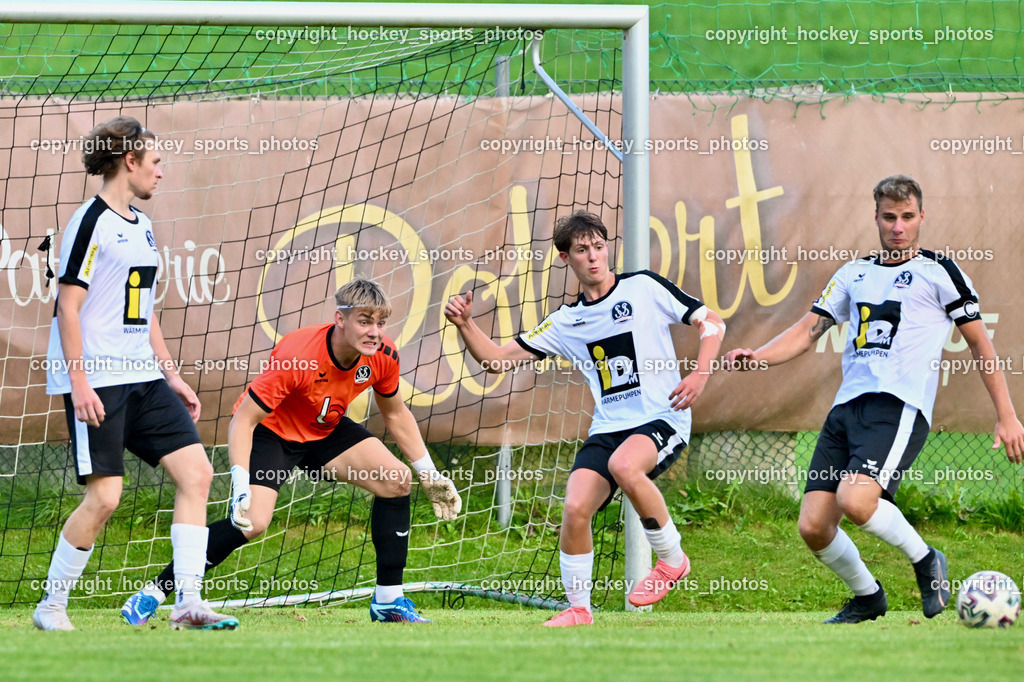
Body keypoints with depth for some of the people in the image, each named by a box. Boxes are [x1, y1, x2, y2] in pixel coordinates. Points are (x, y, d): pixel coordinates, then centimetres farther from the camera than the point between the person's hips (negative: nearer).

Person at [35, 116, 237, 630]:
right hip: (97, 383, -9)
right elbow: (68, 306, -13)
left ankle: (187, 603, -4)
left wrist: (171, 376, 20)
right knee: (104, 496, -11)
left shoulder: (140, 225, 17)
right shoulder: (92, 222, -9)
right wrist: (78, 384, -18)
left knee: (196, 471, -3)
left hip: (143, 380, 9)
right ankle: (51, 606, 4)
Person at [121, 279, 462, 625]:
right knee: (252, 521, -26)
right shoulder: (297, 356, -36)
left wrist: (429, 474, 5)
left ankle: (388, 601, 3)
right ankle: (153, 593, -16)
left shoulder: (383, 356, -17)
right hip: (270, 429, -6)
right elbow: (243, 420, -31)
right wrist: (241, 489, -41)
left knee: (397, 481, -9)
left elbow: (395, 414, 5)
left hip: (325, 429, 6)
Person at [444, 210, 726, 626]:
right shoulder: (566, 322, 13)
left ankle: (672, 560, -14)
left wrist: (700, 374, -10)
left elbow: (711, 322, 5)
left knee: (624, 466, -36)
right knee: (576, 508, -18)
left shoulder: (644, 288, 3)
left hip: (662, 419, -4)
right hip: (608, 428, 4)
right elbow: (497, 359, 14)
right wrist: (465, 325, -2)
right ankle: (578, 609, 2)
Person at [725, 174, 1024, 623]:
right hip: (847, 408, 6)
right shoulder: (854, 274, 21)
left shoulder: (939, 272, 7)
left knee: (855, 501, -30)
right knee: (813, 527, -6)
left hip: (900, 405, -6)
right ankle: (867, 598, 20)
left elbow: (980, 344, 9)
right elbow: (809, 330, 20)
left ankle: (926, 561, -4)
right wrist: (756, 357, 1)